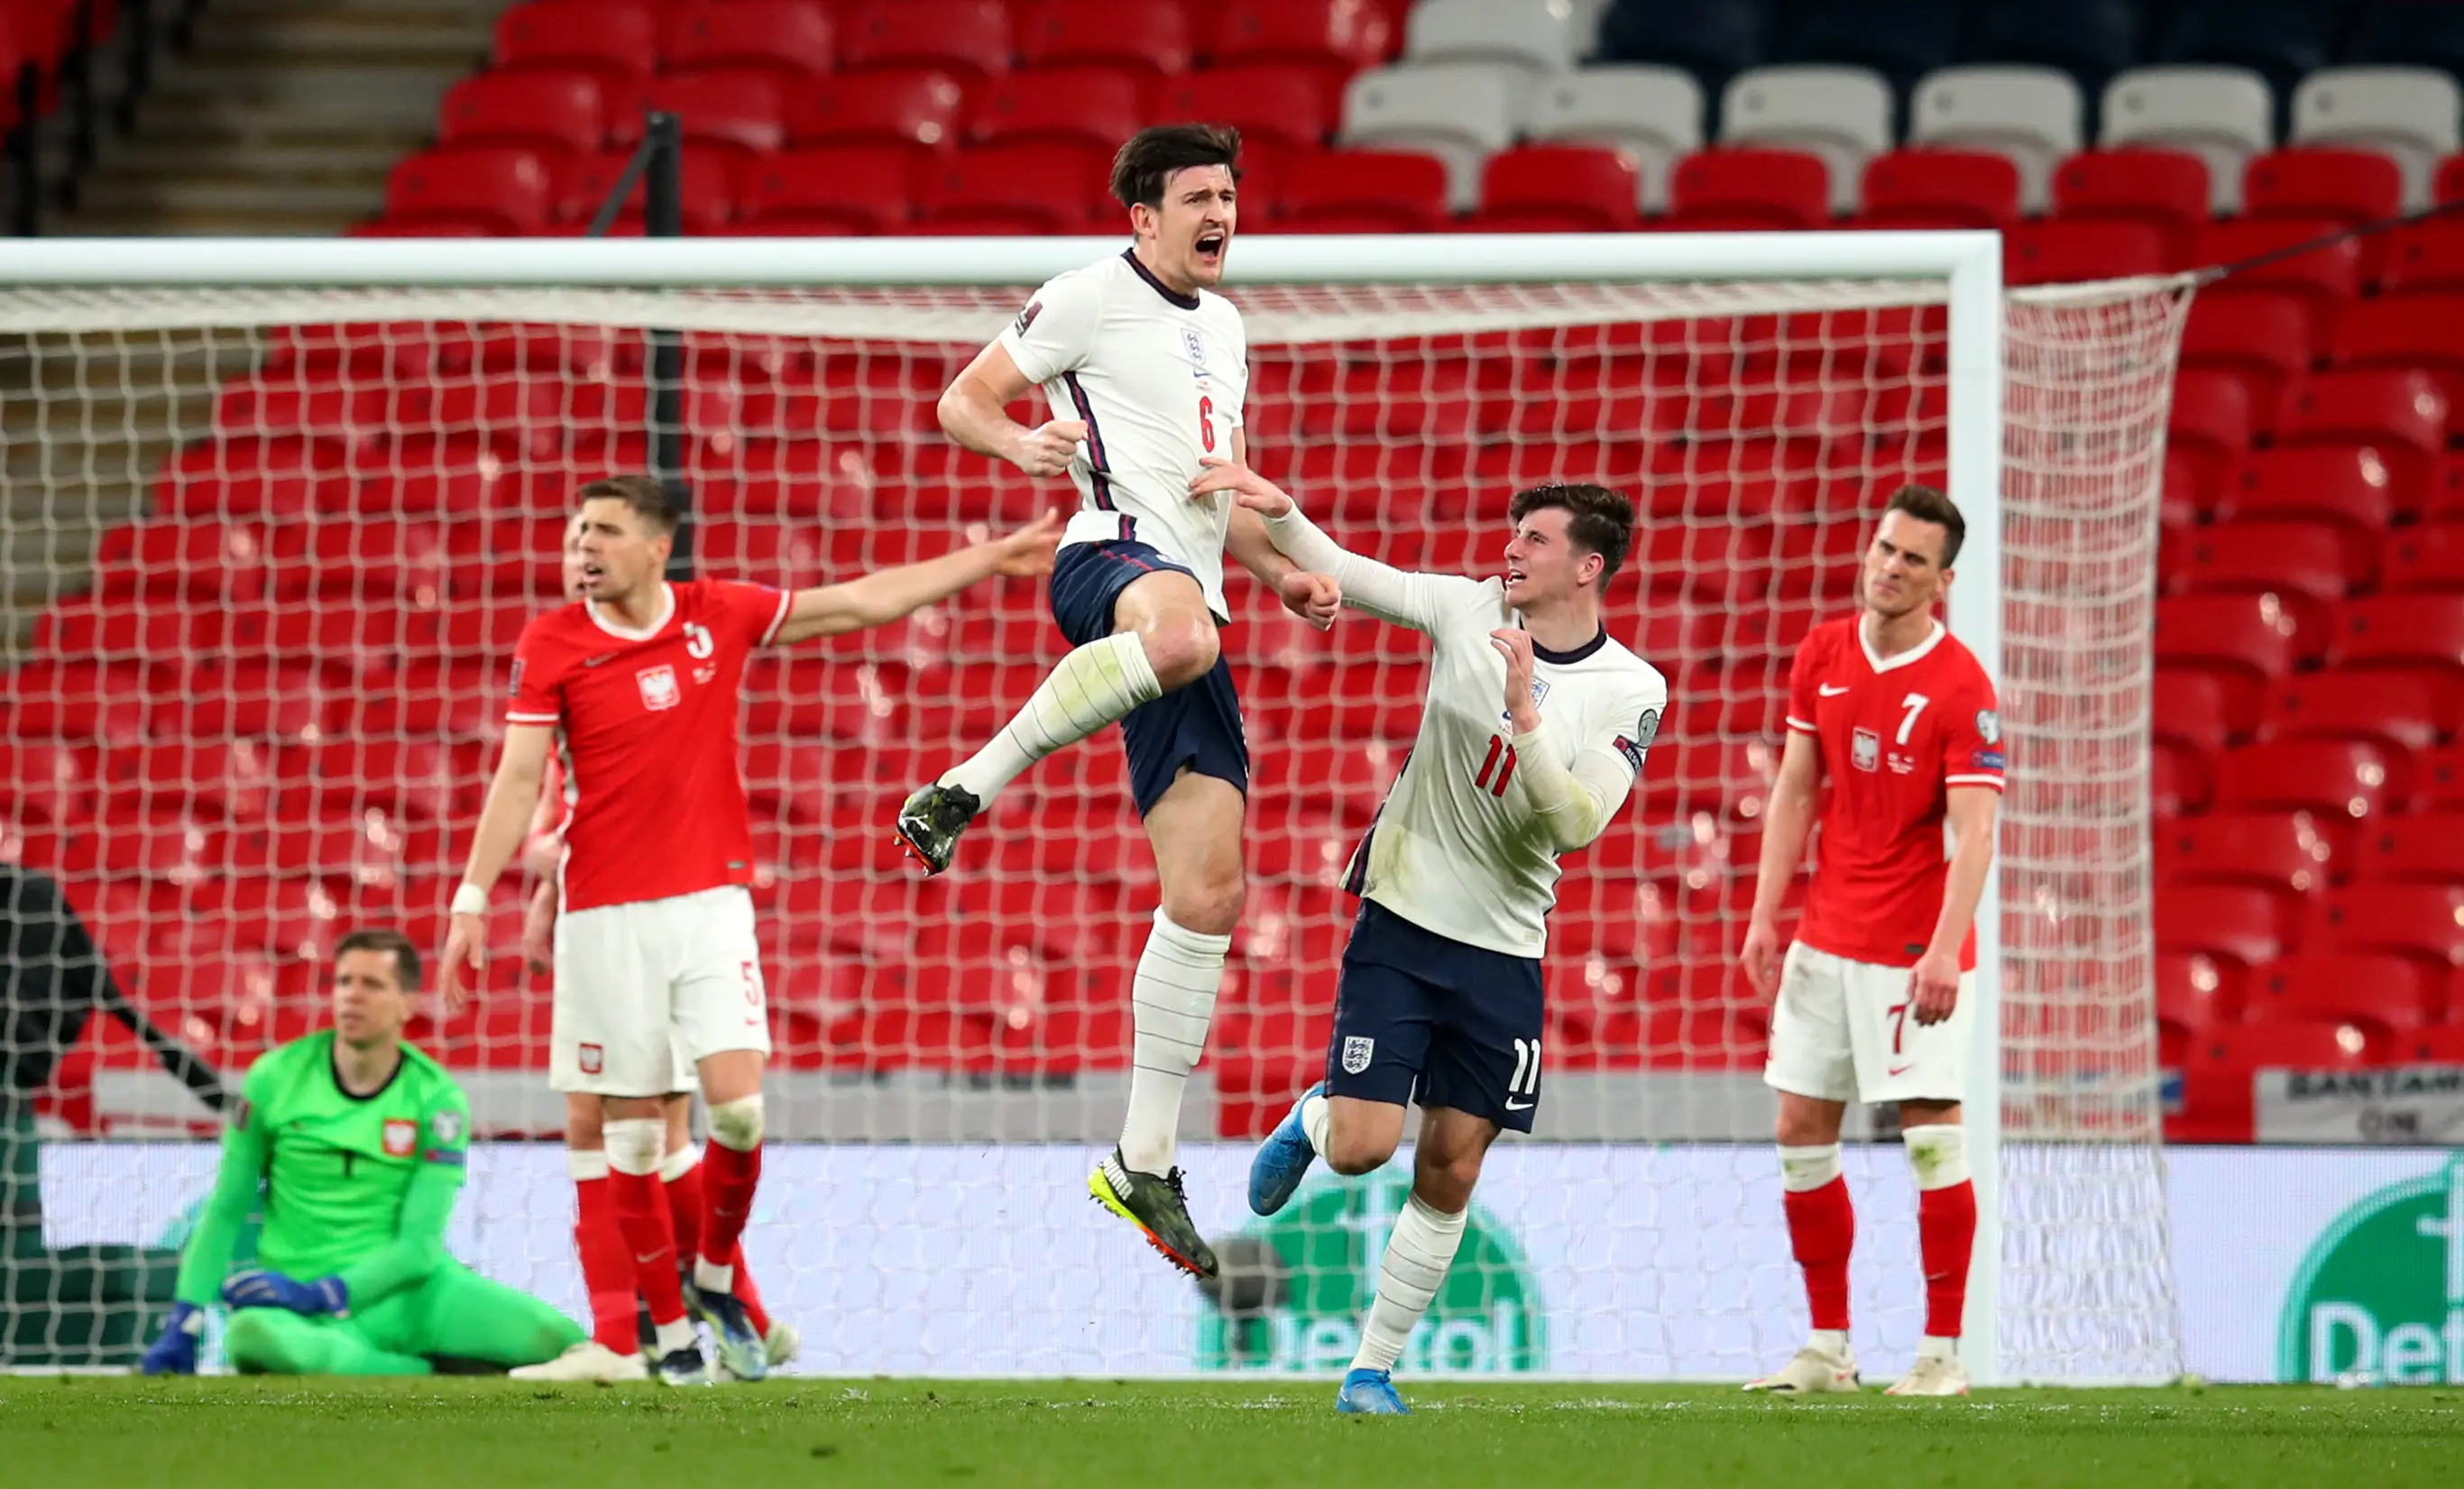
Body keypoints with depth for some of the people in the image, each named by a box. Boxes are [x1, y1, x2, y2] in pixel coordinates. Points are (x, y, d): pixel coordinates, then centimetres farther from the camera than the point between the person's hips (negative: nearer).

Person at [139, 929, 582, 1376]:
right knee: (252, 1334, -40)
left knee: (553, 1337, -26)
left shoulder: (438, 1099, -2)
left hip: (410, 1288, 1)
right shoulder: (275, 1078, 0)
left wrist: (314, 1295, -20)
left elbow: (418, 1246, -7)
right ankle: (428, 1373, -20)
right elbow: (225, 1211, 7)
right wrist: (183, 1325, -2)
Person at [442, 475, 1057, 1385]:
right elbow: (518, 778, -5)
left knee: (738, 1106, -12)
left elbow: (864, 601, 12)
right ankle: (668, 1330, 11)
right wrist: (473, 899, -14)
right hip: (606, 920, -1)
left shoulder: (720, 617, 4)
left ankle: (715, 1283, 13)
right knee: (633, 1133, 0)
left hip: (710, 904, 1)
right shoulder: (550, 645, -2)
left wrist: (995, 559, 14)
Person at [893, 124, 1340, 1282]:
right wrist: (1021, 441, -17)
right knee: (1180, 635, -47)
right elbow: (963, 400, 5)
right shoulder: (1091, 298, 4)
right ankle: (969, 785, -35)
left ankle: (1145, 1162, 5)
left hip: (1191, 593, 8)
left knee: (1209, 888, 0)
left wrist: (1284, 572, 19)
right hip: (1111, 553, -8)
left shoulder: (1223, 328, 27)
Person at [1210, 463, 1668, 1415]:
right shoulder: (1469, 611, -3)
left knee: (1450, 1172, 3)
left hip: (1504, 952, 1)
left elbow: (1576, 825, -16)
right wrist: (1279, 512, -25)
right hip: (1404, 919, -1)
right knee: (1363, 1147, -11)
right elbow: (1340, 575, -8)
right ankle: (1309, 1122, 26)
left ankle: (1372, 1370, 16)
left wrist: (1525, 716, -27)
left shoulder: (1631, 692, -6)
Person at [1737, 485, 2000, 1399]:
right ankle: (1828, 1349, 15)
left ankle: (1943, 1352, -2)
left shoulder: (1960, 688, -13)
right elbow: (1795, 792, 11)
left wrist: (1943, 951, -29)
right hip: (1827, 938, 6)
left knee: (1932, 1134, -8)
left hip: (1914, 949, -6)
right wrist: (1765, 916, 5)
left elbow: (1974, 832, -19)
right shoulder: (1822, 657, 5)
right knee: (1801, 1129, 6)